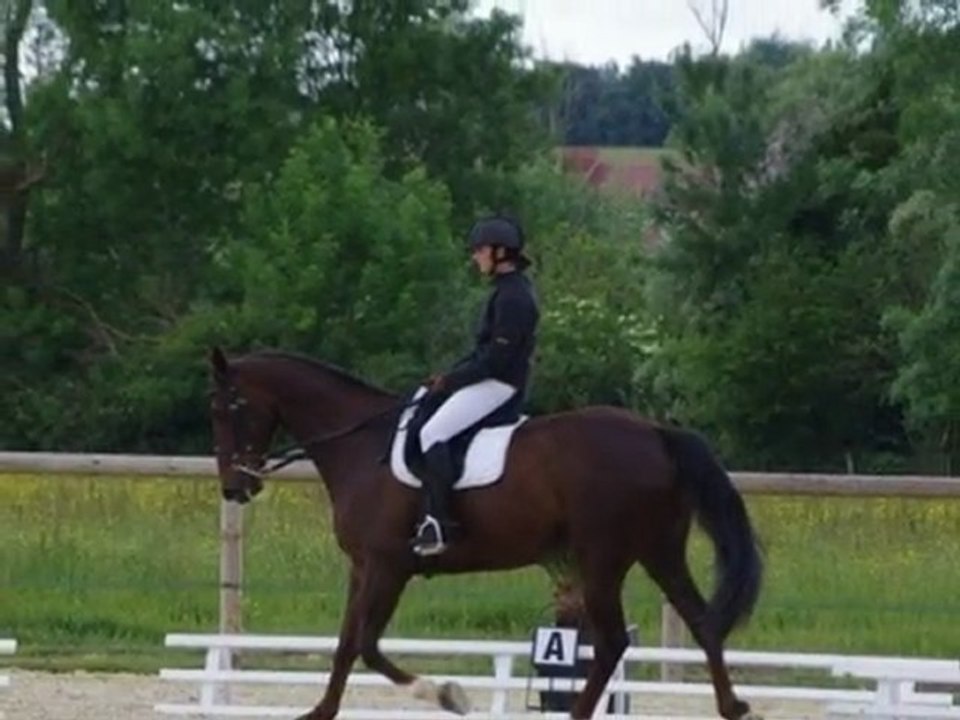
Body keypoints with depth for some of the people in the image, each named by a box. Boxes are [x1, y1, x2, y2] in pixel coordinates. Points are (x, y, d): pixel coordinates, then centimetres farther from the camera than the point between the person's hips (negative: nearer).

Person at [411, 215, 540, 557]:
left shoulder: (512, 297, -17)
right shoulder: (511, 289, 16)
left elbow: (496, 356, -21)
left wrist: (452, 380, -15)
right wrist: (451, 375, 11)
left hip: (499, 384, -11)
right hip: (494, 380, 11)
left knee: (432, 433, -22)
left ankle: (438, 522, -27)